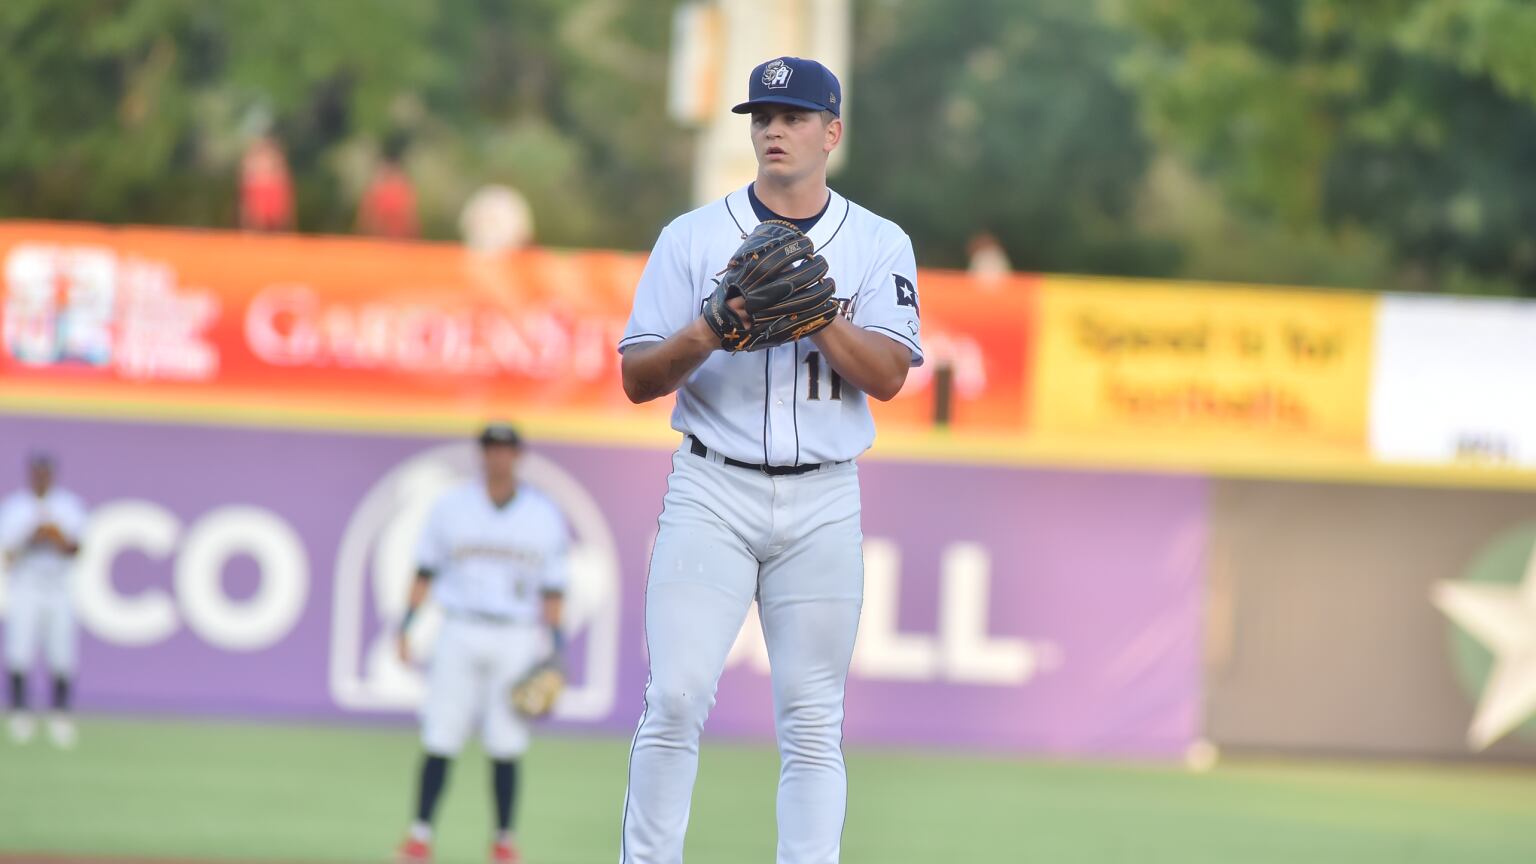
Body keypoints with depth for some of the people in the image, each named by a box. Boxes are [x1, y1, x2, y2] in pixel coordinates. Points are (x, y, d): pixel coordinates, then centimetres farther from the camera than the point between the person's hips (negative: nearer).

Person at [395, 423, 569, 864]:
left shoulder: (545, 516, 4)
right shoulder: (451, 507, 5)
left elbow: (552, 588, 4)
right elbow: (426, 572, 8)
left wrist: (553, 649, -2)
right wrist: (406, 625, 0)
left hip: (517, 640, 0)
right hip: (460, 633, 0)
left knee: (505, 746, -2)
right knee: (439, 739, -6)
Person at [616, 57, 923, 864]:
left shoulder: (879, 245, 7)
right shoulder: (691, 237, 5)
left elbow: (887, 375, -5)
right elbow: (637, 378, 1)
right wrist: (713, 329, -16)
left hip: (823, 502, 1)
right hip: (713, 494, -1)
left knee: (813, 723, 0)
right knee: (676, 698, -11)